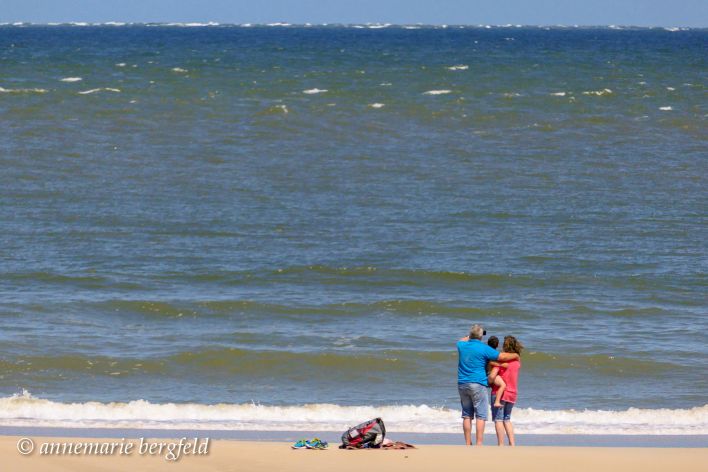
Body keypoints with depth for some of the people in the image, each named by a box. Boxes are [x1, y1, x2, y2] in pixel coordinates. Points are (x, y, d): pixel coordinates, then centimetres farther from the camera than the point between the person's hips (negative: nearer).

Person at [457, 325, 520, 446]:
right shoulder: (484, 349, -7)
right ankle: (479, 444, -13)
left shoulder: (462, 346, 7)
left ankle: (468, 444, 10)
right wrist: (516, 355, 11)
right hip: (478, 384, -5)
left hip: (462, 385, 5)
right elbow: (503, 357, -5)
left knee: (467, 415, 10)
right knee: (480, 416, -5)